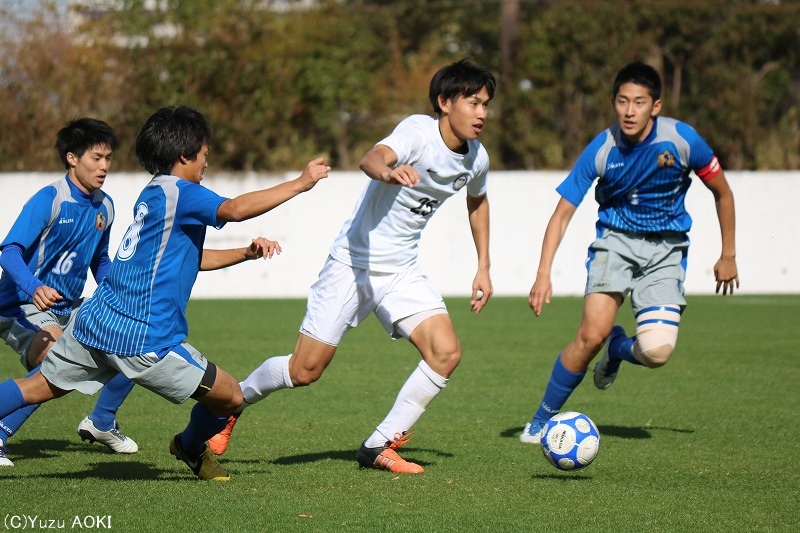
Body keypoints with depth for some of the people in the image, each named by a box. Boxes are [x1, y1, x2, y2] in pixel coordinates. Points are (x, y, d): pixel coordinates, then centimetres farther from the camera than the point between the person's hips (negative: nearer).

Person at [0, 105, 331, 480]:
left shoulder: (151, 196, 19)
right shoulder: (175, 191, -9)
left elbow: (193, 257, 29)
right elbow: (235, 209, -25)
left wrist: (247, 252, 22)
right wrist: (300, 183, -20)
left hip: (94, 322, 9)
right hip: (142, 338, -9)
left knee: (40, 386, 17)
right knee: (229, 396, 5)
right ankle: (191, 448, 31)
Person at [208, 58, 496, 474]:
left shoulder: (475, 158, 1)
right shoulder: (419, 132, -20)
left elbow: (477, 201, 25)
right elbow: (371, 159, -42)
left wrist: (483, 267, 21)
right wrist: (388, 172, -65)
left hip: (402, 272, 6)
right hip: (354, 263, -6)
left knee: (446, 353, -15)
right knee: (304, 370, -3)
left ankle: (379, 447, -3)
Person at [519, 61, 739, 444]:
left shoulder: (681, 140, -13)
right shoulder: (601, 150, -13)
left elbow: (722, 192, 4)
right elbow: (562, 214, -7)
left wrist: (728, 255, 9)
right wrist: (543, 274, -18)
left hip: (665, 250, 0)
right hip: (615, 242, 0)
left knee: (656, 352, -19)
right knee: (592, 335, -21)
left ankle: (618, 349, 19)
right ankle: (541, 420, -3)